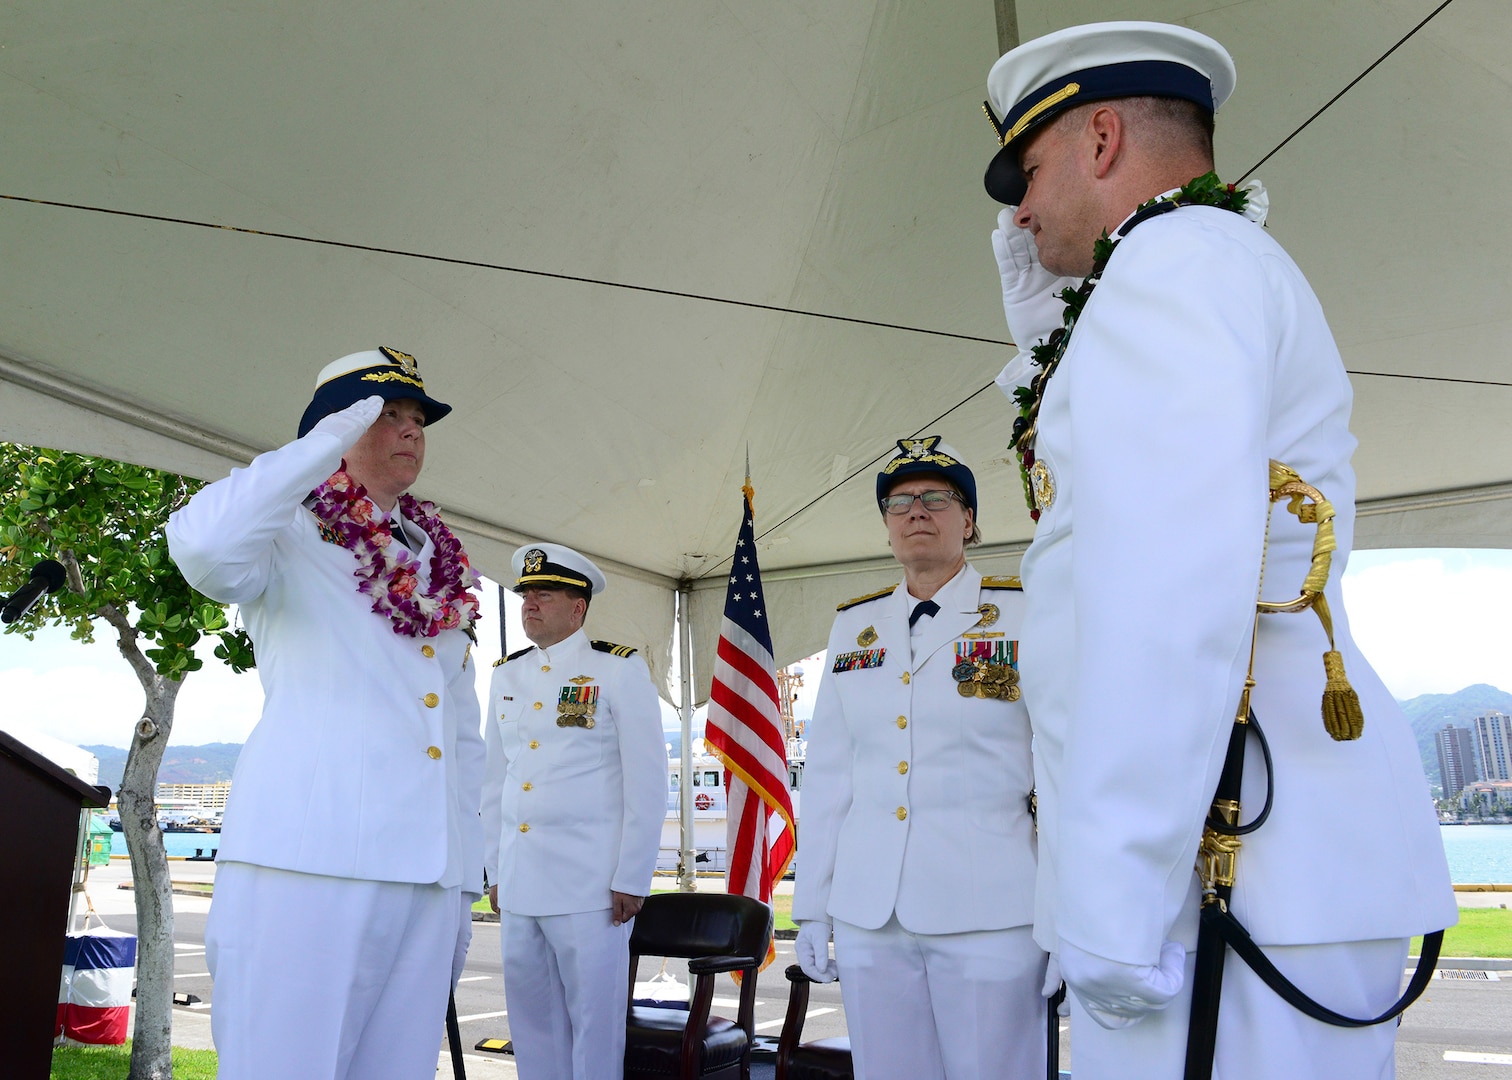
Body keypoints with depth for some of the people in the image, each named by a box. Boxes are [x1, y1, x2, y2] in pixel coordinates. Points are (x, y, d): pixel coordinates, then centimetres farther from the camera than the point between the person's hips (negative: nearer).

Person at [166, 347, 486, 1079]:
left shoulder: (441, 572, 21)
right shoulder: (292, 537, 5)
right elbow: (204, 546, -21)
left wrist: (464, 885, 16)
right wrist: (326, 441, -9)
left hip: (425, 879, 5)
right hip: (309, 863, -5)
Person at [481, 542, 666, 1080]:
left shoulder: (620, 669, -3)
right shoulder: (506, 675, 12)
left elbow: (646, 782, -5)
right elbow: (494, 780, 16)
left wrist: (632, 880, -7)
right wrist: (495, 870, 12)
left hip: (590, 884, -5)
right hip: (517, 884, 5)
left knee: (595, 1021, 1)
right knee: (531, 1020, 12)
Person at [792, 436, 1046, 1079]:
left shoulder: (1027, 615, -1)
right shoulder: (853, 626, 10)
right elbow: (827, 774, 11)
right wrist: (812, 907, 9)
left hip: (990, 913, -3)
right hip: (868, 917, 4)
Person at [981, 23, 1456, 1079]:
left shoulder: (1178, 254, -7)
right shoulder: (1220, 277, 23)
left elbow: (1171, 577, -21)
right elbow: (1072, 398, 43)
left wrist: (1108, 894, -22)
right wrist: (1033, 273, 29)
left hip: (1226, 874, -10)